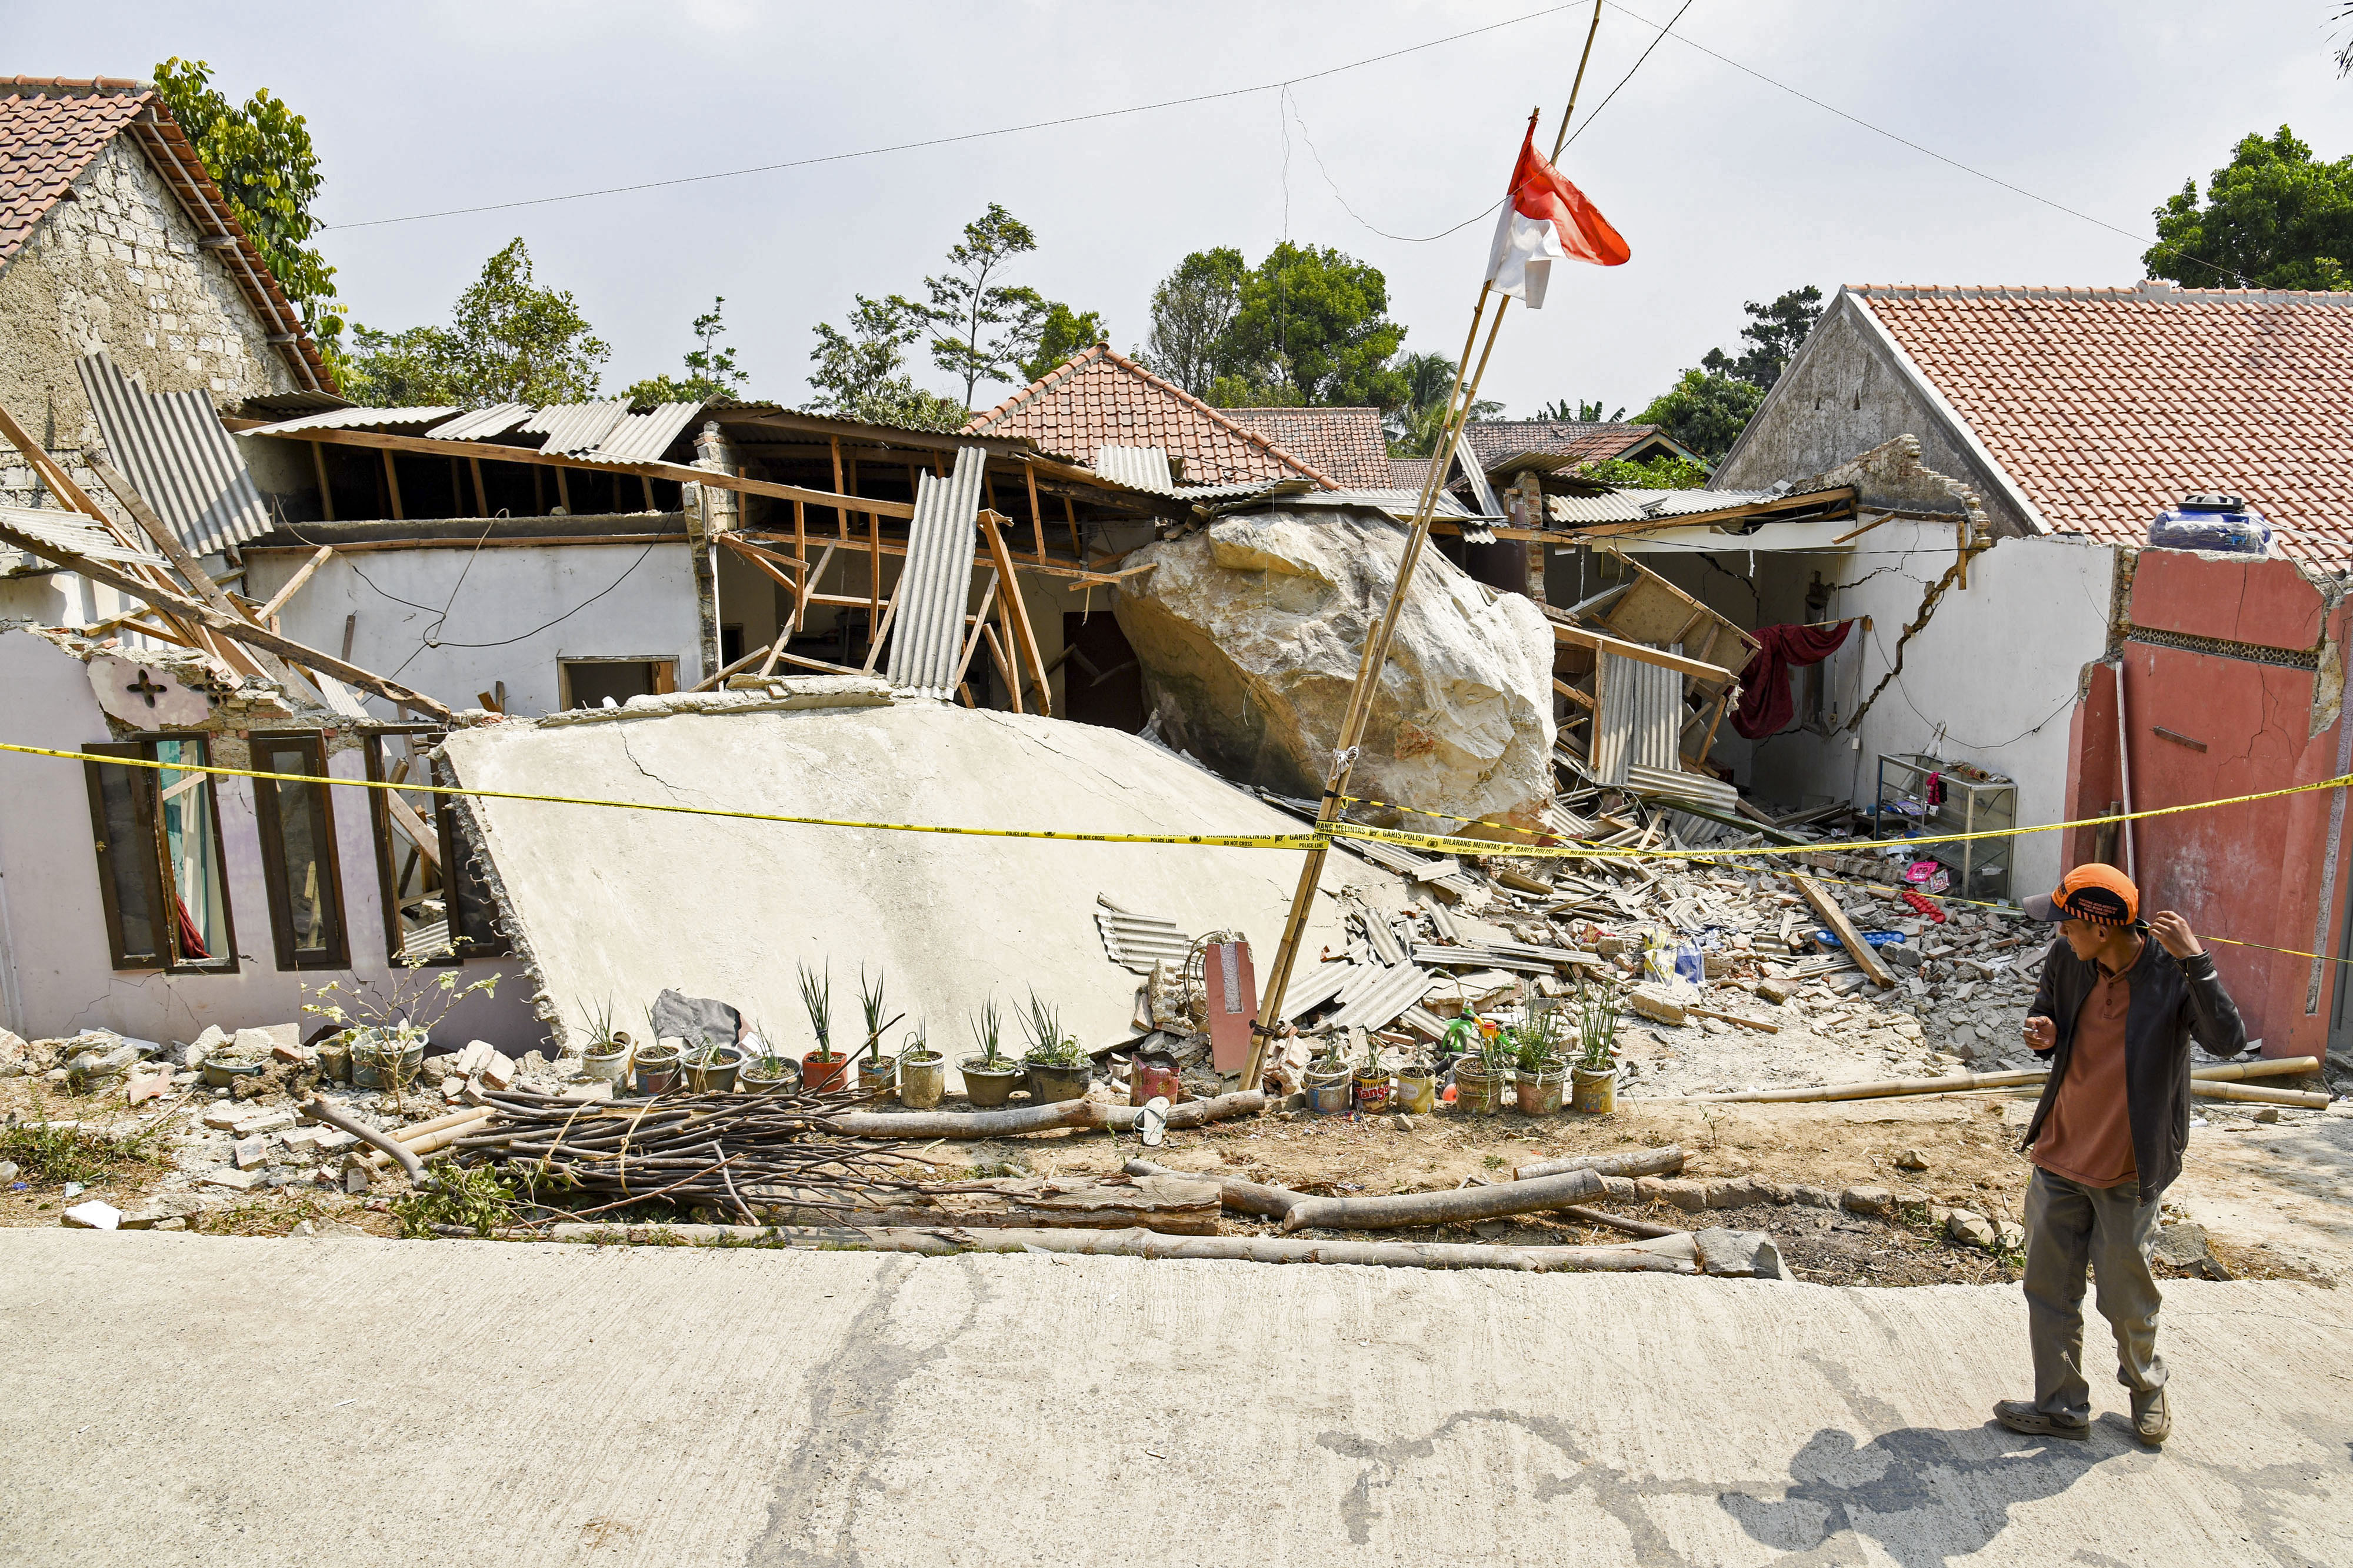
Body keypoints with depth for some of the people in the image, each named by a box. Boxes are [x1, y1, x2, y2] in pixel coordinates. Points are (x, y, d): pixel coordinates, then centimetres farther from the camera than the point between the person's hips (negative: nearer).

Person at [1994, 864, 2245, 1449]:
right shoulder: (2066, 959, -6)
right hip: (2059, 1157, 4)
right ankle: (2060, 1406, 25)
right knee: (2048, 1287, 10)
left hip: (2128, 1170, -4)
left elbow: (2228, 1041, -31)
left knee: (2127, 1299, 12)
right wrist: (2044, 1035, -10)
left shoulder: (2174, 970, -18)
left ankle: (2146, 1387, 41)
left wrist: (2195, 959, -37)